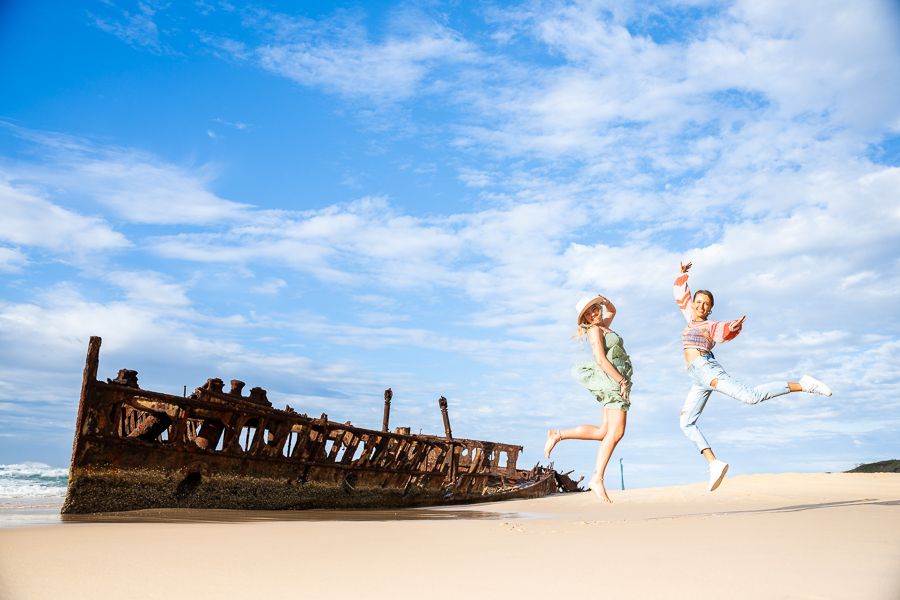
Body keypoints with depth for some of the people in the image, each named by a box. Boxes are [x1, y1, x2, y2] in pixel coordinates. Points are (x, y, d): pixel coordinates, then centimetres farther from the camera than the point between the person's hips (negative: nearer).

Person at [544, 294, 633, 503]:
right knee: (615, 433, -11)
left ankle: (558, 435, 11)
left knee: (605, 432, 6)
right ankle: (597, 479, -10)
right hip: (613, 379, -9)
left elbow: (612, 310, 39)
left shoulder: (602, 327, 19)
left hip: (615, 382, 9)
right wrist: (622, 381, -18)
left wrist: (603, 300, 16)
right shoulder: (594, 330, -6)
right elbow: (601, 360, -16)